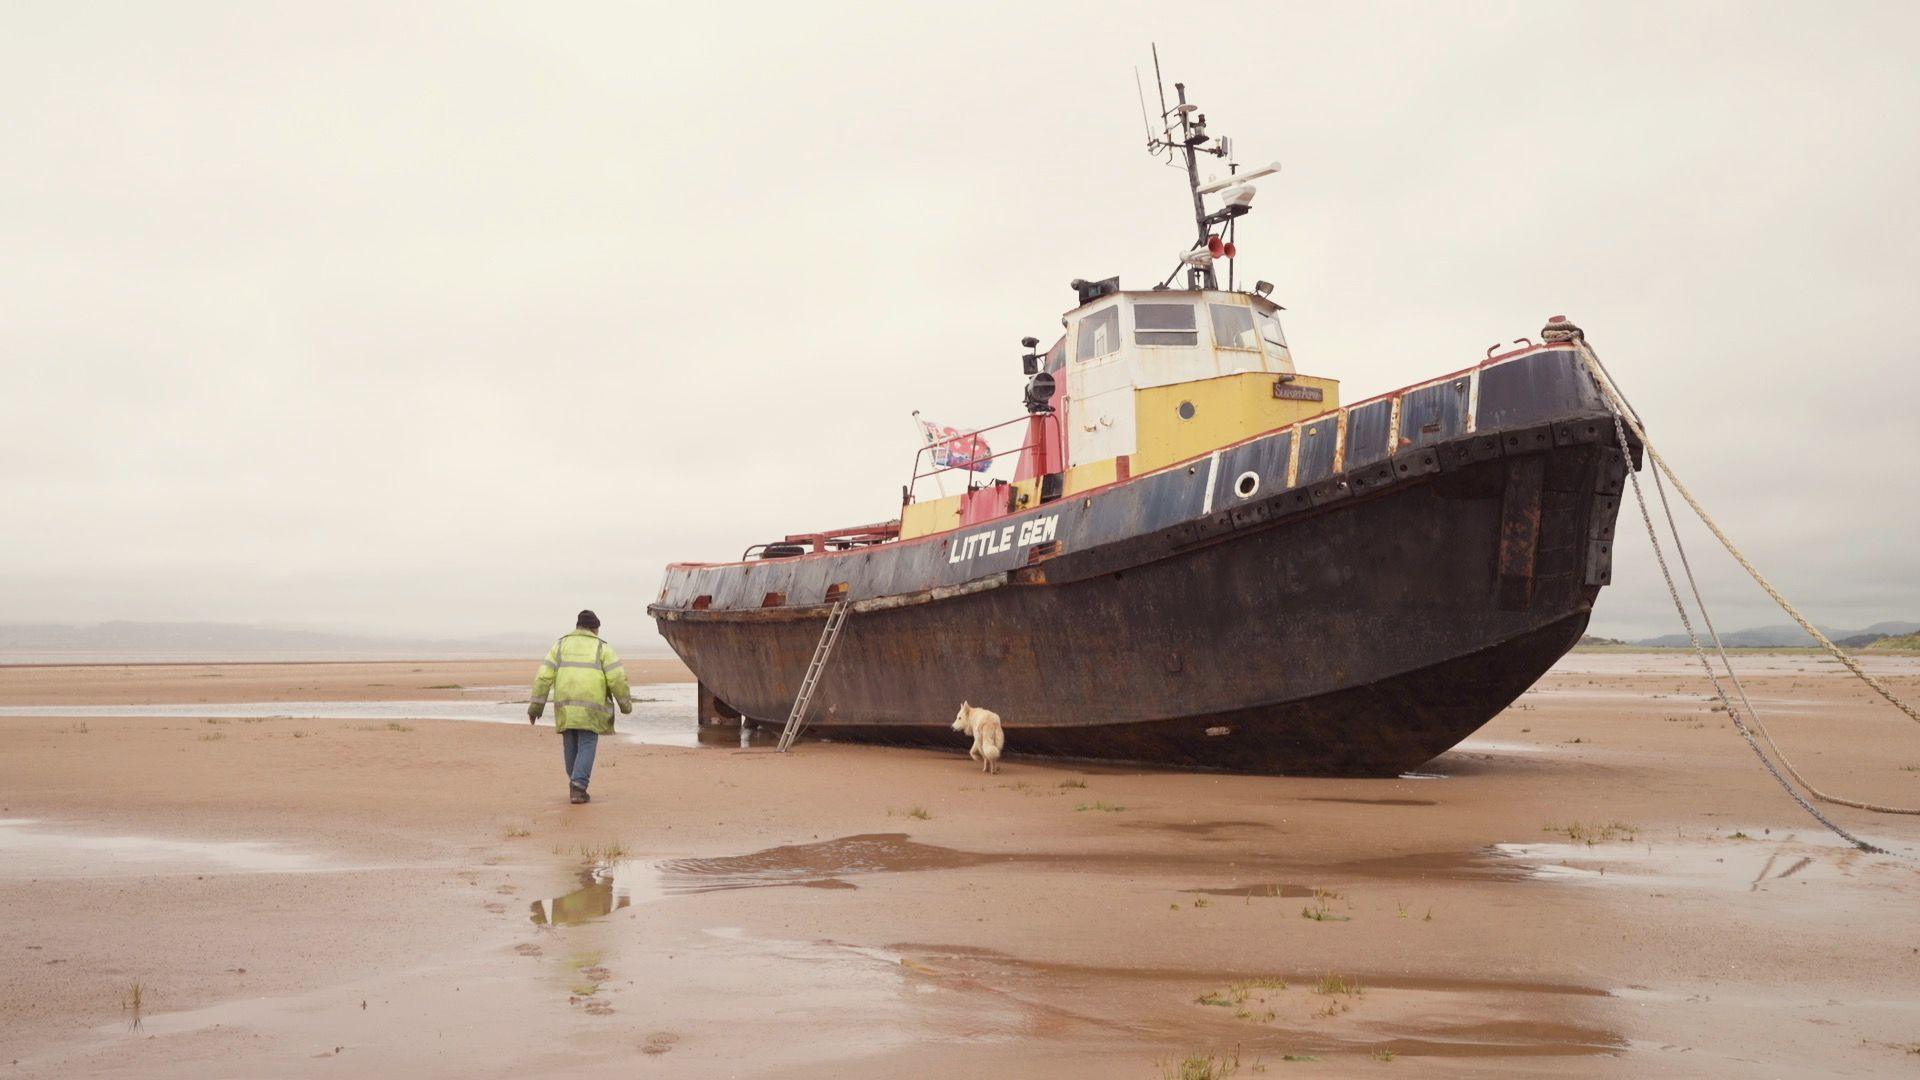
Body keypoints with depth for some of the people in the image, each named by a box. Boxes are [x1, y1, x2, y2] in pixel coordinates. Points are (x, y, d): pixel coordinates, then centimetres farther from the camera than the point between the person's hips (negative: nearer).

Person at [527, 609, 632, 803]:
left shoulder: (560, 645, 11)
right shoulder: (602, 648, 5)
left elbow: (544, 676, 3)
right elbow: (617, 678, -4)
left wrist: (536, 705, 3)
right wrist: (626, 704, 7)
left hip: (565, 705, 3)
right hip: (590, 706, -3)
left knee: (571, 746, 16)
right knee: (587, 747, 1)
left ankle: (577, 785, 26)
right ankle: (577, 788, -13)